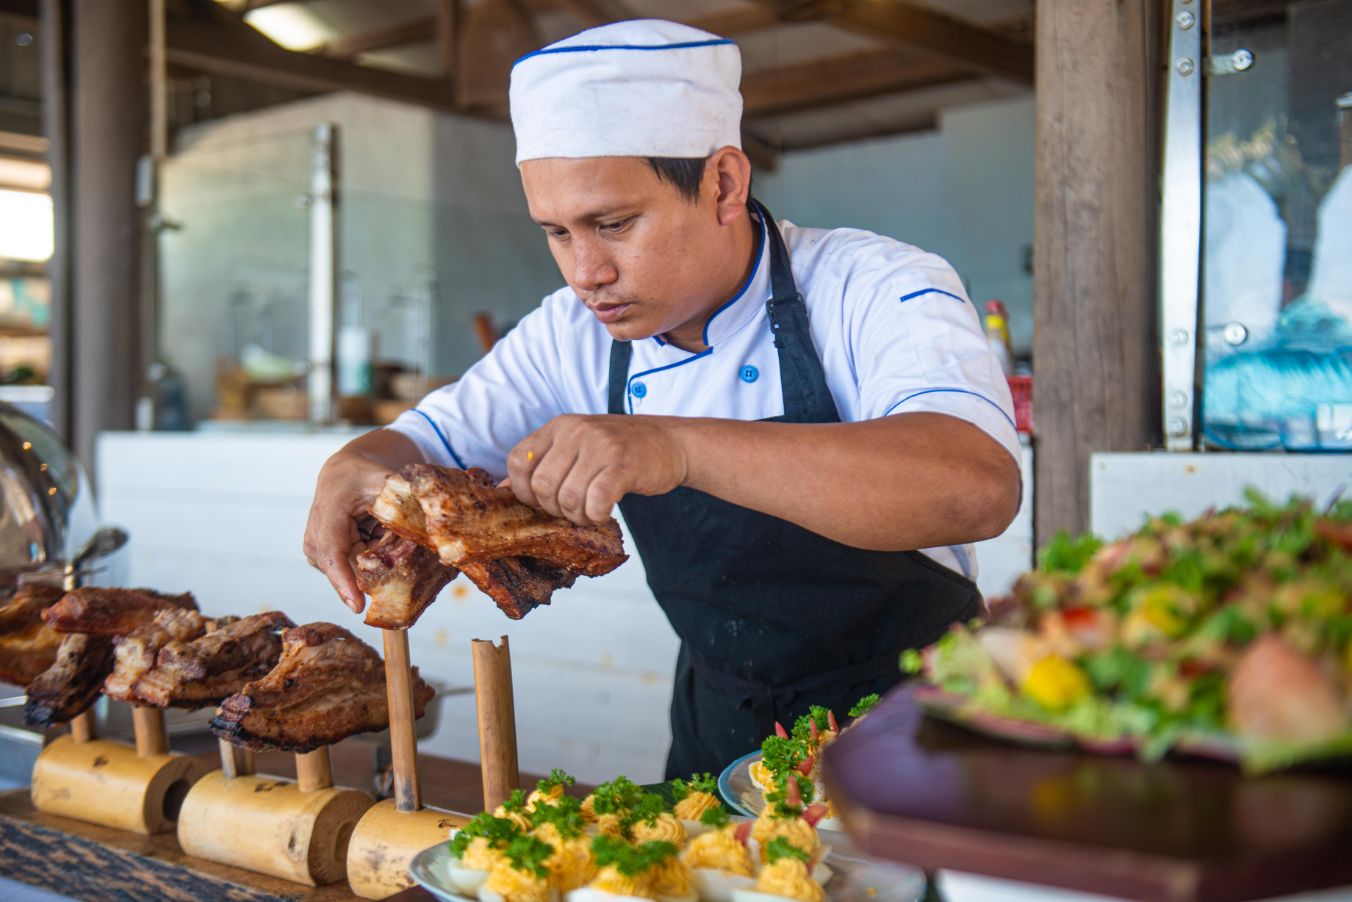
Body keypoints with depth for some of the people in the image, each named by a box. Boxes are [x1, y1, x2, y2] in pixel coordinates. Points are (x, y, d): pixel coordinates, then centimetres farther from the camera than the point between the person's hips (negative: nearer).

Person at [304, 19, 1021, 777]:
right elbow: (427, 443, 5)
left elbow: (979, 487, -38)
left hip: (911, 734, -4)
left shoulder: (876, 290, -20)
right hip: (718, 727, 5)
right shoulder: (575, 337, -3)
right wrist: (354, 473, -21)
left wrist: (683, 448, -49)